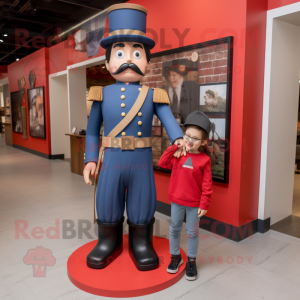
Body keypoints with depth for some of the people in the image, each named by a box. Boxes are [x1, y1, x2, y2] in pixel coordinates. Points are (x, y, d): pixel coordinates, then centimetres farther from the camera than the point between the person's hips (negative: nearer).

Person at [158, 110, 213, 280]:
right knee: (175, 229, 15)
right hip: (176, 200, 3)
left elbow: (207, 185, -9)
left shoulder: (204, 159, -10)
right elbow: (163, 163, -8)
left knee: (192, 232, 11)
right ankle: (175, 256, 35)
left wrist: (204, 204, -10)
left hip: (194, 203, -3)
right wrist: (175, 147, -12)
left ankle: (191, 261, 30)